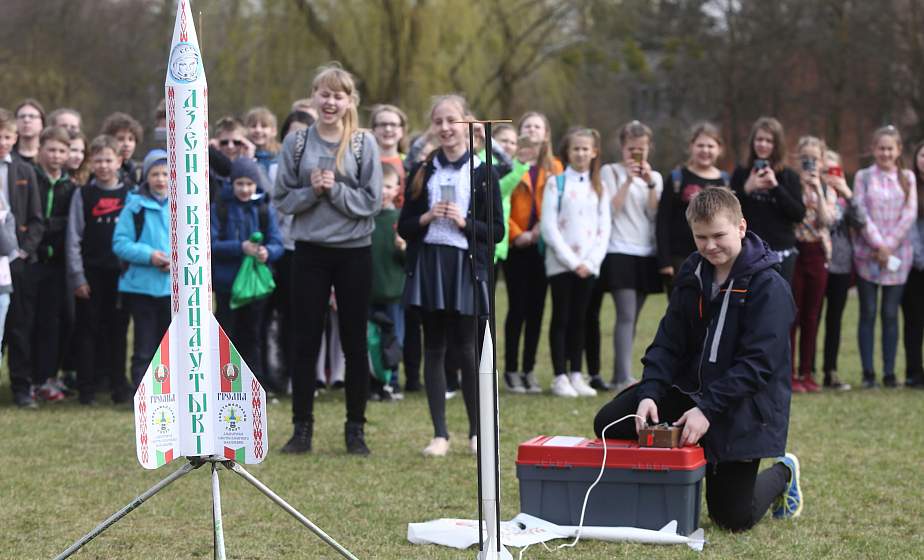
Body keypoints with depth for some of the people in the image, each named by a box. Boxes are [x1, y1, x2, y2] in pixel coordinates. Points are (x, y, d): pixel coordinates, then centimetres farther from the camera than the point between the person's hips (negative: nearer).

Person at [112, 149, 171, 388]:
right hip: (141, 287, -3)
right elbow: (120, 243, -7)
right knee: (144, 348, -1)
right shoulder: (135, 206, -4)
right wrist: (148, 255, -20)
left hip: (174, 286, 3)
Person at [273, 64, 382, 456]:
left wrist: (335, 190, -16)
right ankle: (302, 427, 12)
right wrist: (312, 191, -15)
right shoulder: (296, 142, 2)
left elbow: (372, 202, -4)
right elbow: (282, 199, 2)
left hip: (354, 251, -1)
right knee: (306, 341, 4)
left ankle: (355, 429, 14)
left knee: (354, 342, 5)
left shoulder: (364, 144, -1)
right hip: (310, 251, 1)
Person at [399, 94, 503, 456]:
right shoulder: (422, 172, 9)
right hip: (428, 265, 2)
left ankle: (477, 431, 10)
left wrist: (465, 222, -14)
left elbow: (497, 230, 1)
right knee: (434, 349, 3)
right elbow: (404, 227, 10)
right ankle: (440, 434, 8)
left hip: (466, 267, -2)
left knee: (465, 349, -3)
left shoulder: (482, 172, 2)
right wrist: (426, 218, -9)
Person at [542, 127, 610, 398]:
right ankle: (560, 377, 1)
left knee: (579, 319, 7)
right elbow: (549, 226, -7)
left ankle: (576, 375, 11)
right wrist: (572, 261, -12)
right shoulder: (556, 183, -1)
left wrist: (590, 262, -6)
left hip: (588, 266, 3)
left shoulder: (598, 187, 11)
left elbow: (604, 228, 7)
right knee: (561, 319, -1)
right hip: (560, 262, -3)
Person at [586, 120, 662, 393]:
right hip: (619, 251, -5)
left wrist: (650, 183, -7)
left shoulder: (655, 177, 16)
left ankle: (620, 376, 11)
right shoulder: (610, 172, 3)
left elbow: (656, 215, 4)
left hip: (646, 253, 5)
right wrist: (628, 181, -10)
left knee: (631, 319, 6)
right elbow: (609, 210, -6)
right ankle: (623, 377, -23)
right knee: (626, 314, -17)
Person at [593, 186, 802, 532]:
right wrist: (649, 393, -17)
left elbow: (758, 364, -22)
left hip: (743, 408, -6)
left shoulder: (769, 286, -17)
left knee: (734, 518, -4)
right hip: (688, 388, 6)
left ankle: (782, 474, 29)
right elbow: (668, 342, 0)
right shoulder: (692, 275, 3)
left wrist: (707, 409, -29)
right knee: (609, 423, -8)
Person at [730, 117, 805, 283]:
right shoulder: (741, 174, 5)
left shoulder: (788, 176, 4)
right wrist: (747, 189, -15)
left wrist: (776, 186, -14)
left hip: (781, 254, 0)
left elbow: (799, 214, -6)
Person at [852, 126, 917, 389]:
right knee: (868, 313, -1)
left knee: (890, 314, 3)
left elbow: (910, 214, 0)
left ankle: (889, 372, 7)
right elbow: (860, 214, -3)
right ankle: (868, 373, 2)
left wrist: (889, 245, -10)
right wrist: (878, 244, -13)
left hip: (898, 254, 1)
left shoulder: (907, 178, 9)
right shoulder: (863, 177, 5)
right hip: (867, 254, -1)